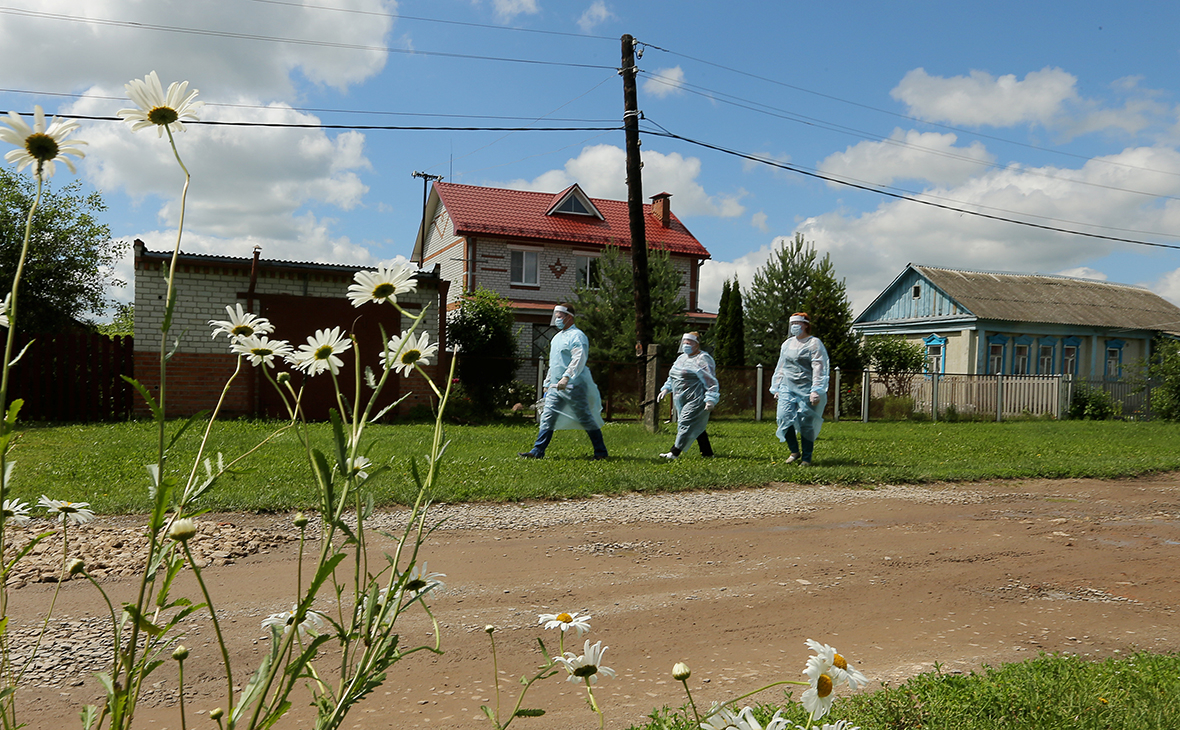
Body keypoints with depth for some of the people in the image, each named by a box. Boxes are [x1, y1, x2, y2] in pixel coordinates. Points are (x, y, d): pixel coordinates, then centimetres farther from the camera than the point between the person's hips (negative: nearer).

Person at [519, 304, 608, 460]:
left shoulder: (577, 336, -9)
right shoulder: (557, 337, 20)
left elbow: (579, 359, -22)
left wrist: (566, 378, -30)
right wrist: (547, 383, 24)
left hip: (573, 386, -8)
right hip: (556, 387, 8)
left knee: (585, 418, -1)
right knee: (547, 417, 0)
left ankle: (601, 452, 9)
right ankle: (537, 451, 0)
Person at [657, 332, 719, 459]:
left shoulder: (703, 359, -11)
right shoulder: (682, 358, 16)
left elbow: (711, 381, -16)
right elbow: (672, 377, 27)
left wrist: (710, 400, -22)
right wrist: (666, 389, 16)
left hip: (697, 400, -9)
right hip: (682, 401, 9)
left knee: (686, 424, -12)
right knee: (697, 426, 12)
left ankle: (674, 453, -13)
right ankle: (707, 452, 19)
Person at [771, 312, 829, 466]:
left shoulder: (814, 343, -2)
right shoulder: (787, 343, 17)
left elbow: (819, 368, -10)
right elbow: (780, 367, 24)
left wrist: (816, 391, -18)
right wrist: (776, 388, 20)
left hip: (806, 389, -5)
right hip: (787, 388, 5)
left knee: (807, 424, -1)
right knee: (785, 417, -11)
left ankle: (806, 458, 12)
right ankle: (794, 451, 8)